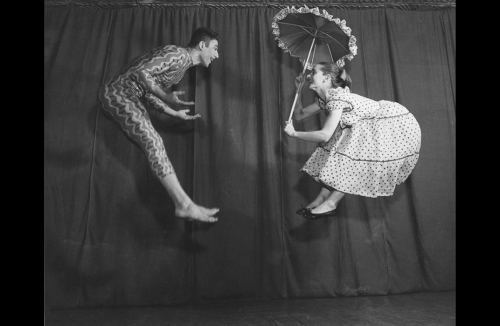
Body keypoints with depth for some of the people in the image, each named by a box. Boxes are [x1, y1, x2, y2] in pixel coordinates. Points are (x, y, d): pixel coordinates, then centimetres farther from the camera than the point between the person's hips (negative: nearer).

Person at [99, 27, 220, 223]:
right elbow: (141, 72, -22)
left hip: (131, 98, 13)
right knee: (153, 142, -21)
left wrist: (175, 113, 12)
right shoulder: (178, 54, -11)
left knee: (152, 143, 8)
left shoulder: (183, 65, 18)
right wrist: (166, 96, -24)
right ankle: (184, 204, -26)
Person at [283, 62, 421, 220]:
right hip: (375, 125, 9)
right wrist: (298, 89, -3)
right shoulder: (323, 99, -1)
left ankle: (330, 204, -5)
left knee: (353, 159, -16)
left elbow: (324, 135, -34)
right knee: (342, 155, -1)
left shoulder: (337, 98, -29)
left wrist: (294, 133, -24)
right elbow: (299, 115, 6)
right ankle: (321, 198, 3)